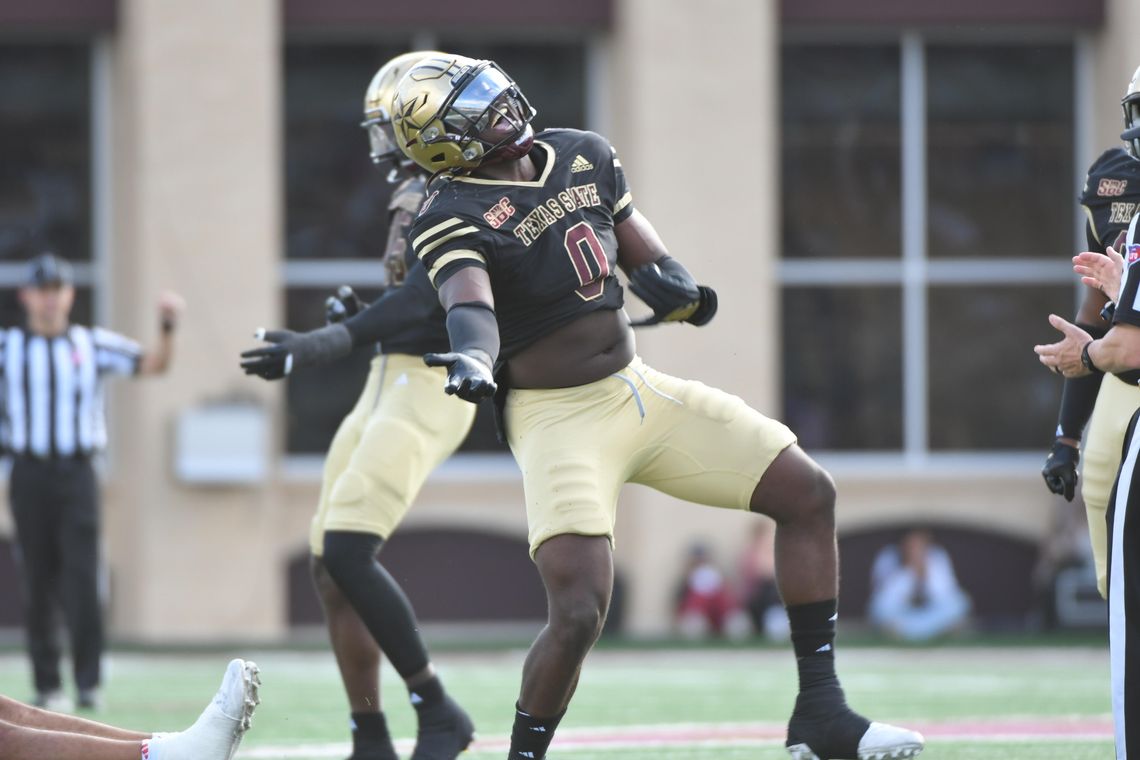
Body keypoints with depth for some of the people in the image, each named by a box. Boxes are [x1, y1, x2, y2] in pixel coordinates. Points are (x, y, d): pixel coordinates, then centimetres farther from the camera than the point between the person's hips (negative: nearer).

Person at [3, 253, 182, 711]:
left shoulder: (93, 344, 8)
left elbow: (154, 365, 3)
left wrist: (167, 329, -15)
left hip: (77, 474, 0)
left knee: (82, 578, -10)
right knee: (37, 583, 3)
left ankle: (88, 681, -8)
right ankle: (47, 685, 10)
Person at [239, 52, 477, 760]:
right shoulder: (418, 192, 19)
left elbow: (429, 295, -25)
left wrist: (333, 340, -35)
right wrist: (359, 319, 8)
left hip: (427, 386, -10)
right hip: (389, 384, 10)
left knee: (347, 550, -20)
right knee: (332, 566, 7)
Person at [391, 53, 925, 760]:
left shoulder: (582, 156, 6)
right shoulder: (454, 216, -15)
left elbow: (647, 256, 12)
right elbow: (469, 302, -33)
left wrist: (677, 289, -11)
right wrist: (473, 361, -56)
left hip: (637, 386, 8)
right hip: (560, 420, -8)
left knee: (808, 494, 4)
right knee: (578, 613, -23)